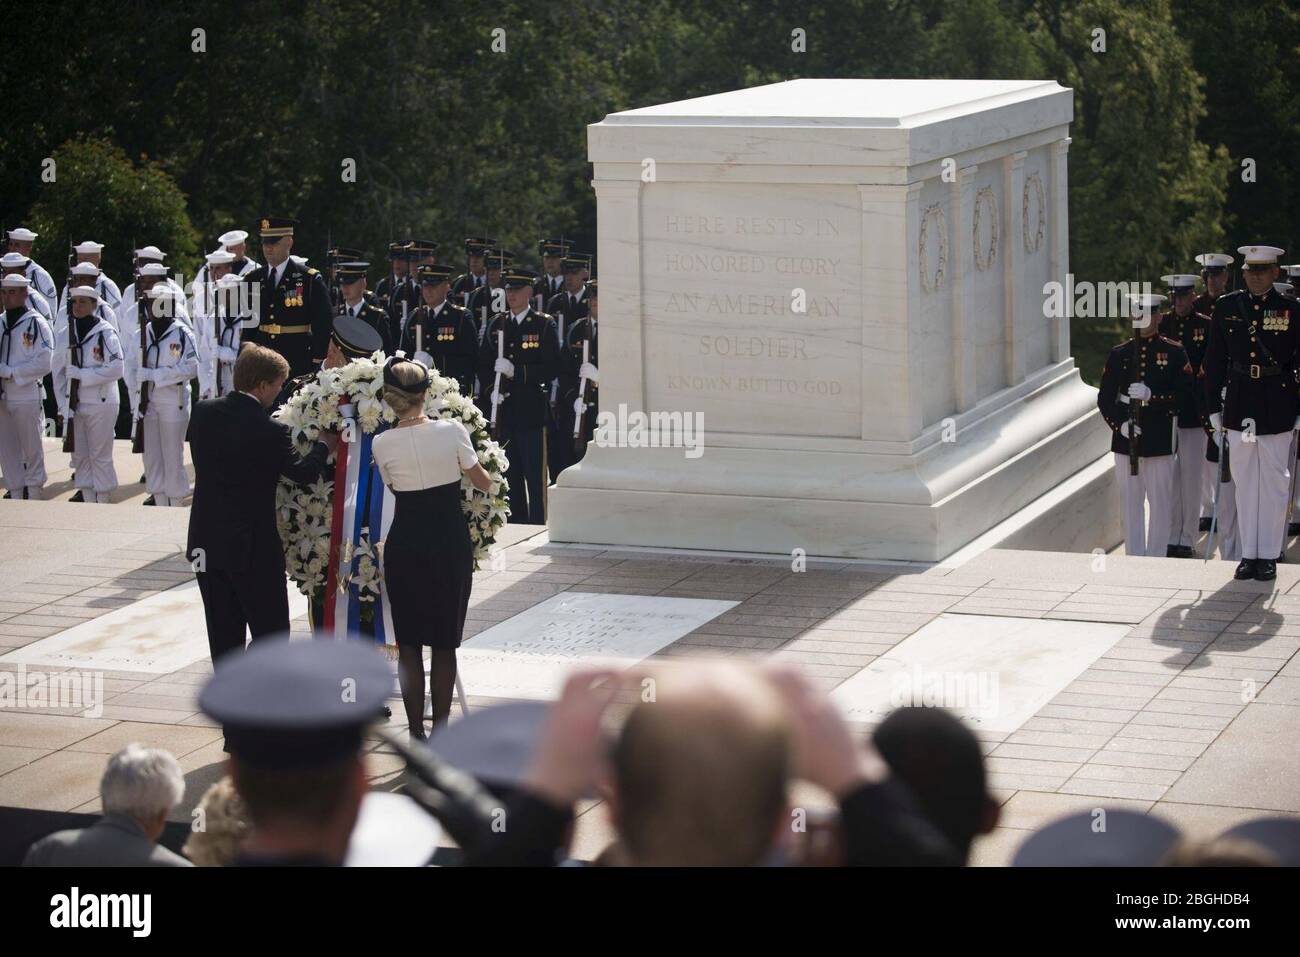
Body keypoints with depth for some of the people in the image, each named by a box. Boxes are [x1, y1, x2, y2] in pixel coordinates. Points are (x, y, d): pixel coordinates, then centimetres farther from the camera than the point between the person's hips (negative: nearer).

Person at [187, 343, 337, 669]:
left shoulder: (203, 412, -2)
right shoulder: (269, 431, -19)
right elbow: (302, 472, -7)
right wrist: (324, 446, 12)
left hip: (206, 543, 6)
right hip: (253, 547, -6)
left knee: (224, 632, 13)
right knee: (270, 629, 4)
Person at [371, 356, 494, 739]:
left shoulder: (382, 444, -7)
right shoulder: (451, 431, -9)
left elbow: (393, 487, 7)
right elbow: (483, 483, 1)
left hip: (405, 545, 0)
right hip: (451, 544, 0)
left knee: (409, 643, 9)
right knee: (445, 644, 8)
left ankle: (416, 734, 9)